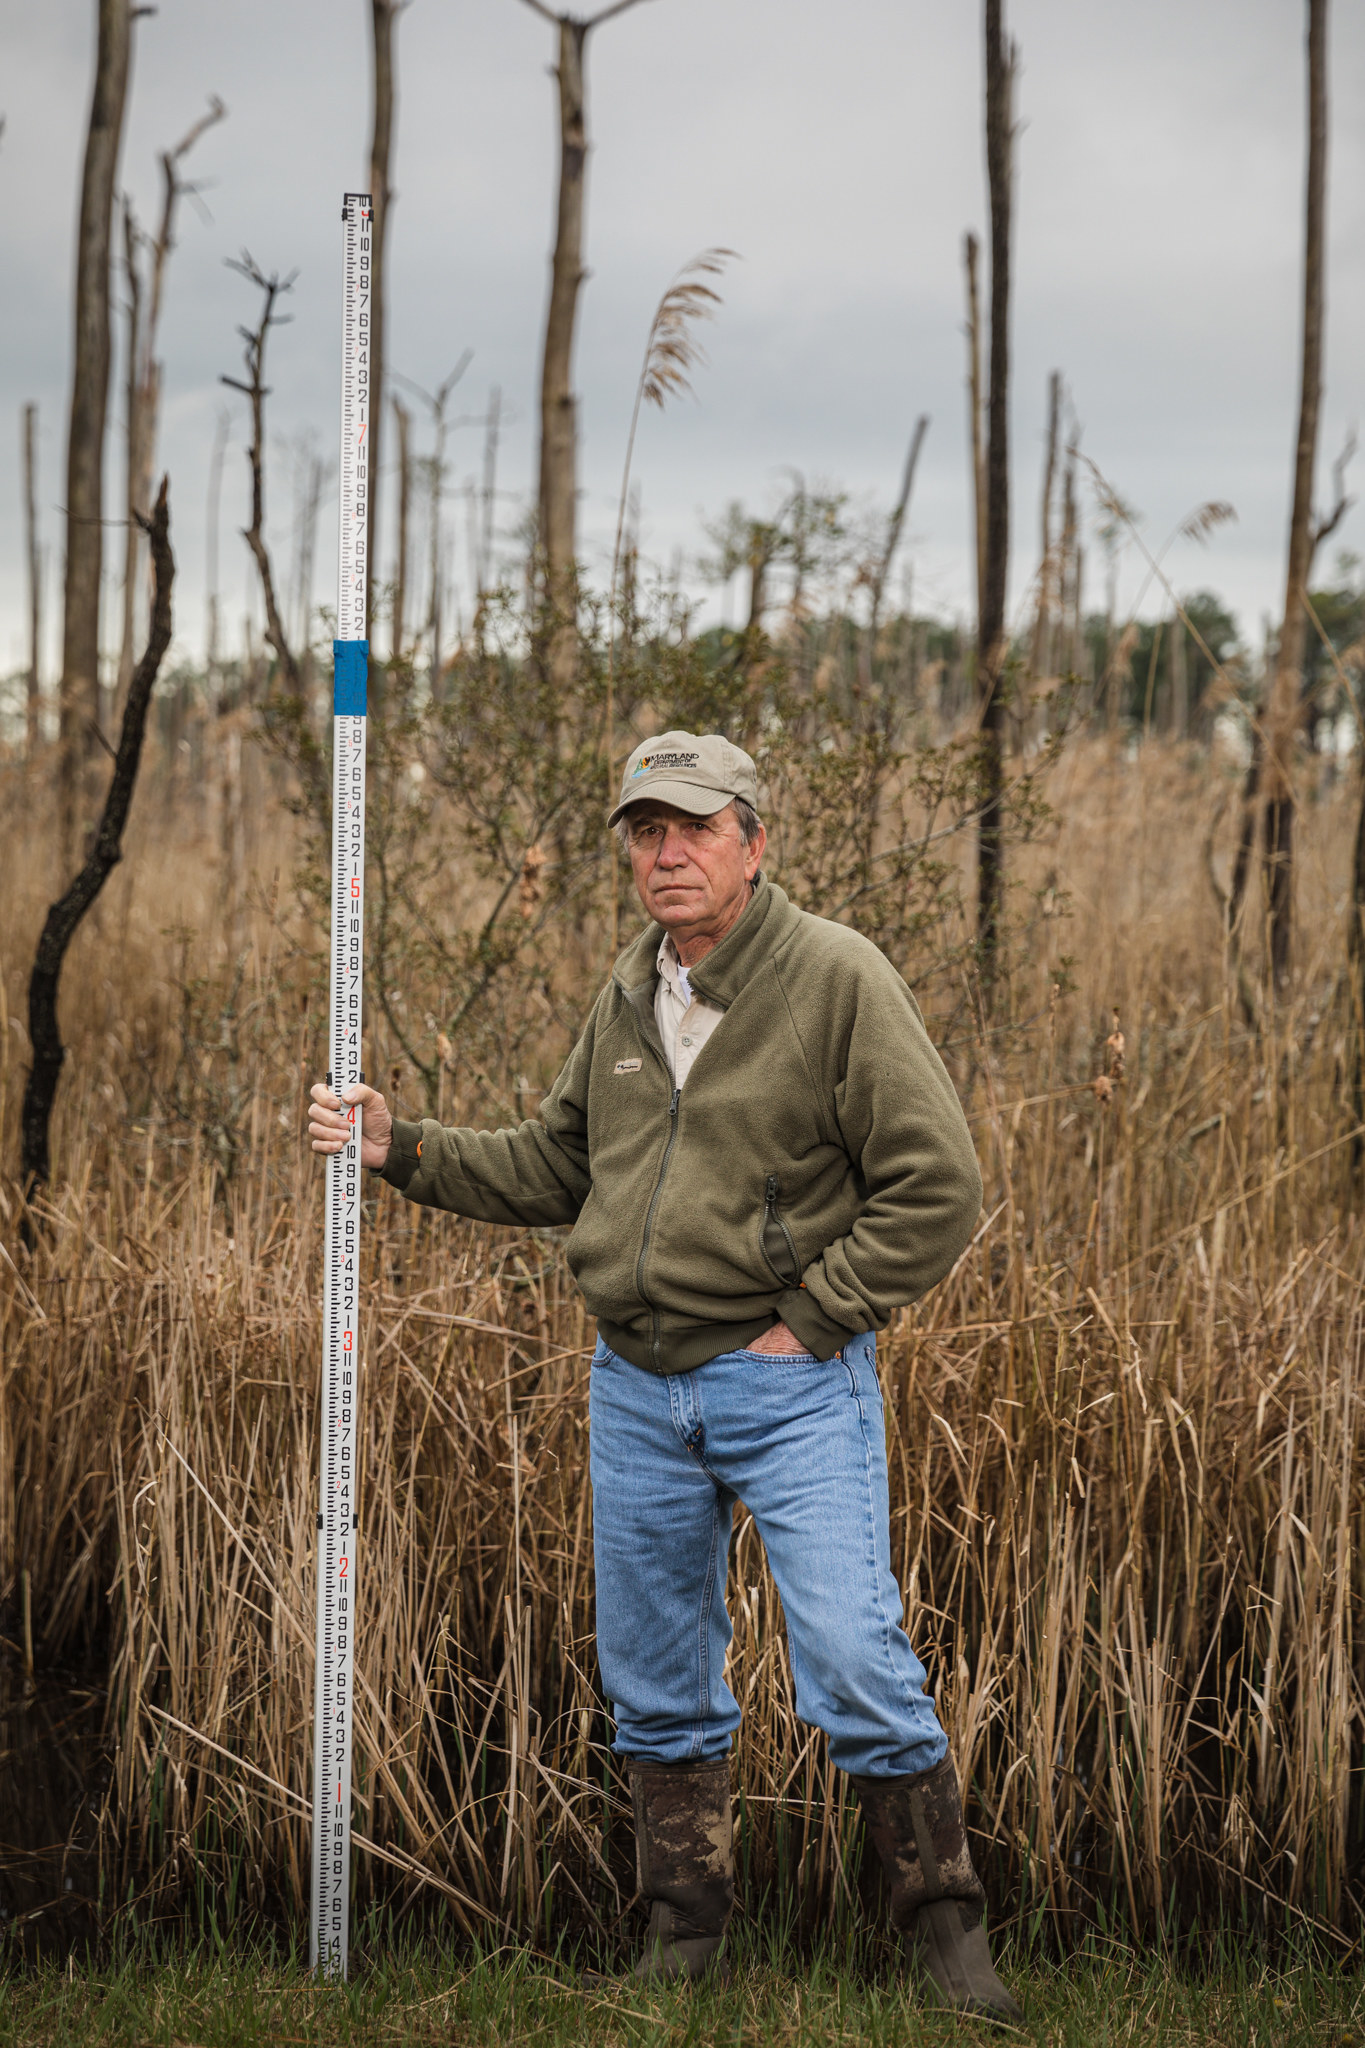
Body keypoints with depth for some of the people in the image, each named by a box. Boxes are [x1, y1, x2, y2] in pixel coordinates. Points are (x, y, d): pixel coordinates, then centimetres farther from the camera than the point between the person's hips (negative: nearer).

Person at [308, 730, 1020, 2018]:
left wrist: (810, 1322, -12)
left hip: (790, 1382, -6)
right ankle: (684, 1936, 25)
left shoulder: (837, 979, -10)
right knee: (654, 1684, 12)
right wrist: (401, 1149, 8)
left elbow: (936, 1188, -11)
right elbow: (553, 1168, 20)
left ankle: (944, 1927, 5)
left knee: (854, 1665, -11)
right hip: (636, 1387, 6)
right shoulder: (630, 996, 11)